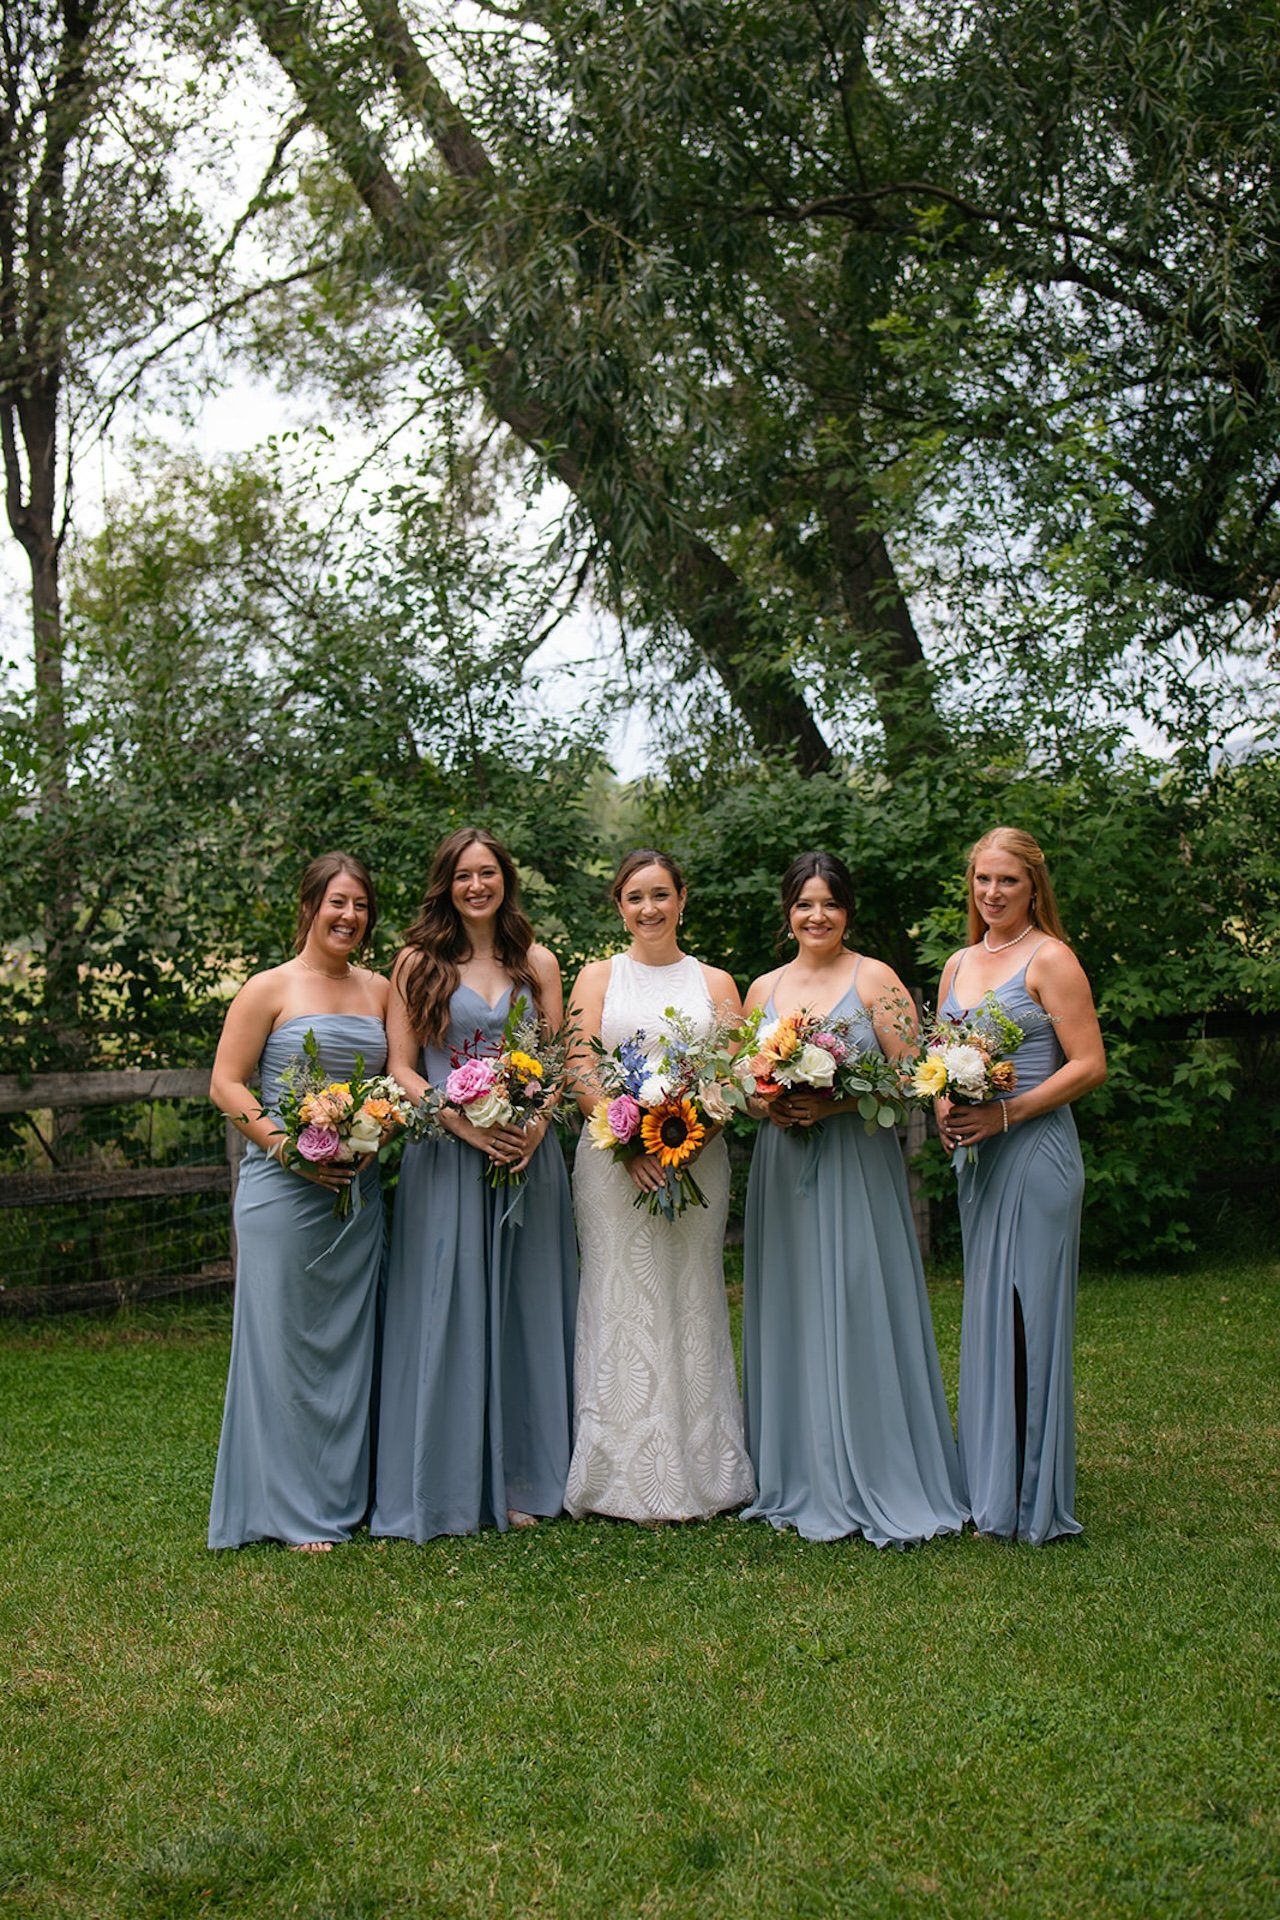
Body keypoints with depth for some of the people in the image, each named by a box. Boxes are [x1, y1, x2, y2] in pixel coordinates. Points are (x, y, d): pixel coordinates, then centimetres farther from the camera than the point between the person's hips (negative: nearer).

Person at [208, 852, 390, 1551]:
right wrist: (290, 1148, -16)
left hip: (360, 1191, 5)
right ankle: (291, 1510, 10)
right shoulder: (270, 988, -2)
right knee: (284, 1338, -1)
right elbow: (226, 1086, -5)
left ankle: (343, 1498, 21)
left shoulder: (380, 990, 12)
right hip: (283, 1188, -5)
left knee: (349, 1339, 9)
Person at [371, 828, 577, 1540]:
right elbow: (401, 1067, -1)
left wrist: (536, 1123, -10)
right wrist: (467, 1125, -14)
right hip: (444, 1157, -2)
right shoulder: (418, 963, 3)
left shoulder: (537, 962, 10)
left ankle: (522, 1482, 17)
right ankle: (448, 1487, 9)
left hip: (529, 1155, 3)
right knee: (448, 1315, -1)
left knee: (525, 1313, 7)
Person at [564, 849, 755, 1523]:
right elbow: (581, 1073, 0)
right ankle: (631, 1477, 4)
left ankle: (699, 1474, 10)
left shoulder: (715, 983, 12)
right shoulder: (598, 977, 9)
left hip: (696, 1158, 1)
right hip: (613, 1156, -1)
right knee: (623, 1303, -3)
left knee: (692, 1303, 3)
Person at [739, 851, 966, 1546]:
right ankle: (799, 1482, 16)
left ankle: (878, 1485, 4)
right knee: (792, 1316, 6)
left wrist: (835, 1104, -18)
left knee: (859, 1315, -5)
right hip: (783, 1168, 4)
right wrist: (767, 1106, -6)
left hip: (857, 1166, -4)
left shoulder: (875, 980, -1)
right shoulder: (763, 988, 13)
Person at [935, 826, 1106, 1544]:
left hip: (1036, 1153, -7)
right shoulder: (959, 964, 15)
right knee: (984, 1315, 9)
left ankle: (1031, 1501, 6)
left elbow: (1090, 1065, -11)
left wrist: (1005, 1113, -18)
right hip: (976, 1159, 7)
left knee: (1026, 1314, -4)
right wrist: (944, 1107, -1)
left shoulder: (1050, 959, -6)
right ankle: (990, 1488, 18)